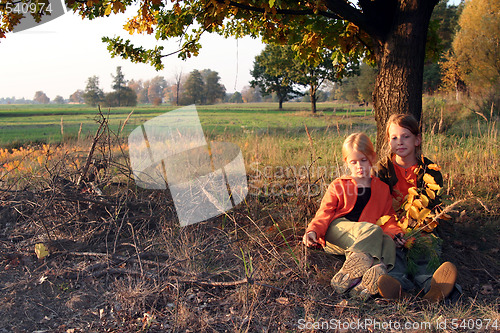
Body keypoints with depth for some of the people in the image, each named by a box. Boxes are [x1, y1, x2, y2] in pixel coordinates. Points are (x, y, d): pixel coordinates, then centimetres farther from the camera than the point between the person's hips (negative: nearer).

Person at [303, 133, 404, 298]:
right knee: (373, 230, -32)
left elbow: (388, 218, 17)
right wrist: (313, 231, -13)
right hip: (336, 230, -2)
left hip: (366, 238, 2)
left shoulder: (382, 188, 20)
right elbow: (325, 213, 6)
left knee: (388, 241, -32)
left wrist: (396, 233, -5)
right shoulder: (338, 185, 14)